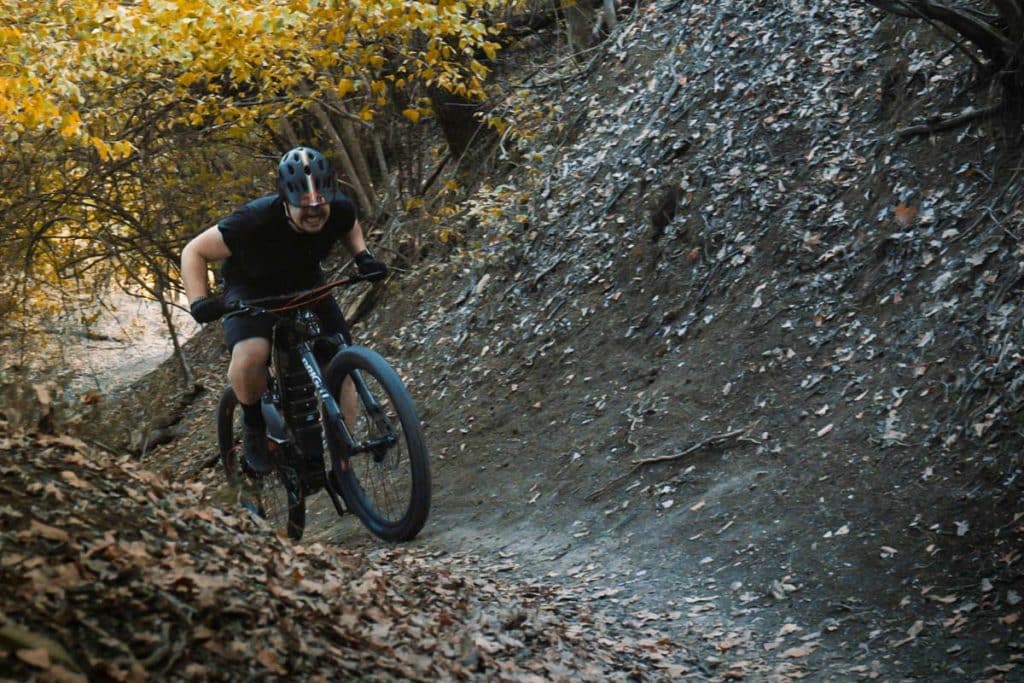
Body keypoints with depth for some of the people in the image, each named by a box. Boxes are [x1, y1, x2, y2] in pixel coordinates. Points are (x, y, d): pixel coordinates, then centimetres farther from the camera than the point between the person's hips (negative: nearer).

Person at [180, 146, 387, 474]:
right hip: (251, 290, -4)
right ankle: (254, 427, -4)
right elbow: (194, 252, -22)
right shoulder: (255, 221, -35)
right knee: (251, 355, -33)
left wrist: (363, 256, -15)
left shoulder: (339, 209, -23)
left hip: (306, 285, 4)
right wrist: (199, 302, -35)